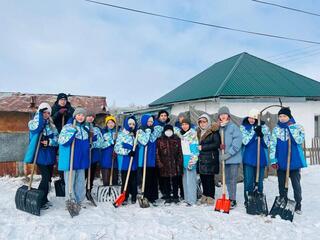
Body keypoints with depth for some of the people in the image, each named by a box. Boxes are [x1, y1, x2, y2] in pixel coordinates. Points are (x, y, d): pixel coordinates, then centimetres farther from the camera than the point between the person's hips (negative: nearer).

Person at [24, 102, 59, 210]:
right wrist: (40, 112, -20)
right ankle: (40, 201, 3)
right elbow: (37, 126, -29)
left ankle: (44, 199, 26)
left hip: (50, 155, 5)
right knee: (45, 177, -10)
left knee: (48, 178, 12)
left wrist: (49, 142, -18)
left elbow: (57, 139, 2)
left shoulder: (52, 125, 10)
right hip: (40, 155, -5)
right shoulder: (33, 123, -3)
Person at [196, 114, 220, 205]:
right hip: (201, 158, 6)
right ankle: (205, 195, 21)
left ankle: (210, 197, 8)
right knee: (203, 177, 8)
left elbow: (217, 144, -13)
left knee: (210, 178, -3)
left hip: (210, 158, -6)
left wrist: (203, 147, -12)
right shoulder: (199, 132, 16)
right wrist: (197, 148, 10)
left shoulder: (213, 131, -6)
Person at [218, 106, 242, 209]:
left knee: (232, 180, -3)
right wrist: (220, 145, -5)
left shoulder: (233, 127, -11)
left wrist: (228, 154, -20)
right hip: (225, 158, 7)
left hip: (234, 158, -7)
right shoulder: (220, 128, 9)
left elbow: (237, 142, -18)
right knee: (227, 179, 14)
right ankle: (231, 198, 27)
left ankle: (233, 200, 8)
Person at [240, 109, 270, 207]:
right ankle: (248, 200, 13)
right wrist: (254, 131, -19)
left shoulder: (264, 127, 4)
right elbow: (245, 141, -11)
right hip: (248, 159, -1)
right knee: (248, 181, 0)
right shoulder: (243, 127, 1)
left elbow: (267, 144, -1)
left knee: (259, 181, 10)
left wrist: (261, 135, -18)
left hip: (261, 158, 1)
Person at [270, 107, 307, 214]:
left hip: (294, 161, -2)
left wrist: (291, 128, -18)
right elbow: (272, 145, 1)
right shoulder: (276, 129, 4)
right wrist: (273, 160, -5)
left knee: (296, 184, 3)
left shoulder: (297, 127, -1)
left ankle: (298, 205, 16)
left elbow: (299, 140, -18)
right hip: (280, 162, 2)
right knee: (281, 184, 11)